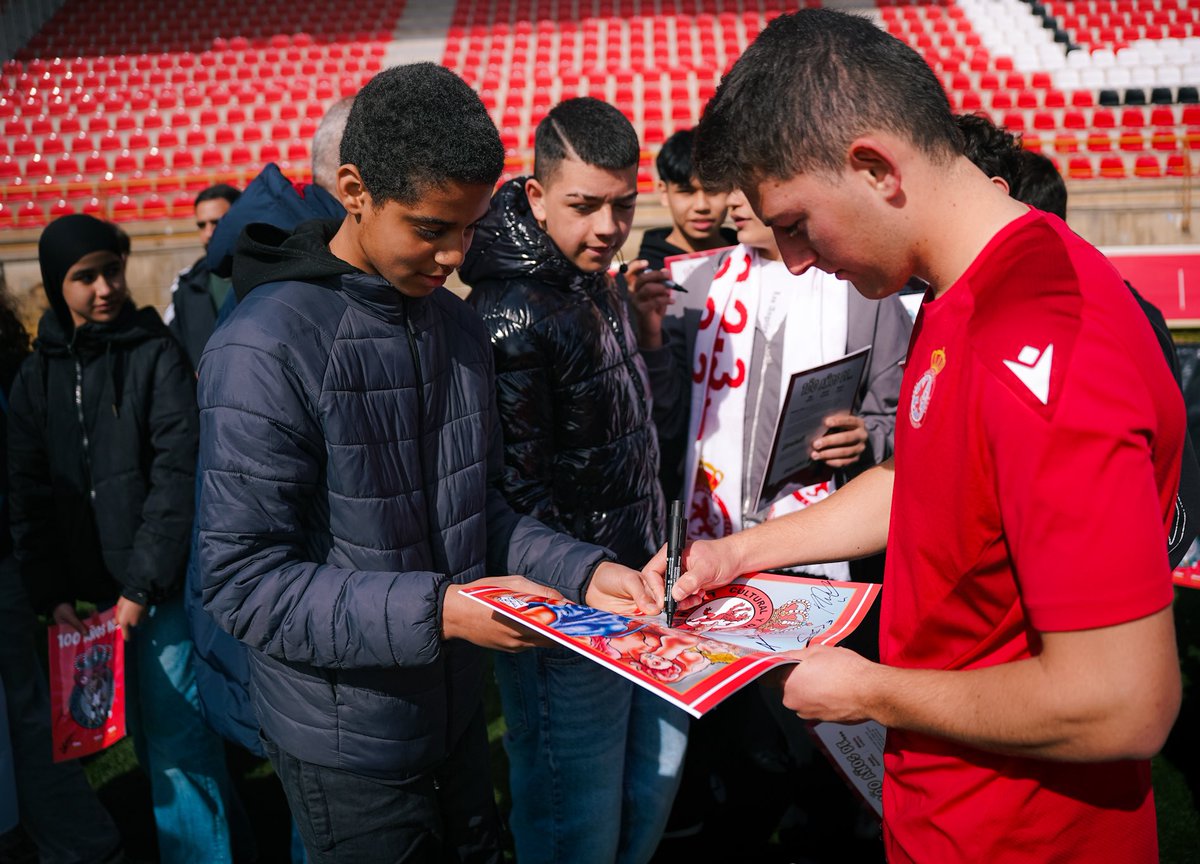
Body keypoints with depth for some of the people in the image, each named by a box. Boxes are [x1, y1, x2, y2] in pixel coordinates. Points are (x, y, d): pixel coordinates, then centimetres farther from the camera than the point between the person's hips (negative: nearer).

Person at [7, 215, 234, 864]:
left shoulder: (156, 355, -5)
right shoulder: (35, 377, 9)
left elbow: (178, 474, -12)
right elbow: (27, 495, 8)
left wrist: (143, 585, -15)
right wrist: (50, 592, -1)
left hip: (163, 586, -4)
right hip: (95, 588, 4)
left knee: (176, 737, -1)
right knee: (147, 732, 15)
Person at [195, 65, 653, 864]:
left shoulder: (459, 326, 1)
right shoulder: (266, 349, -21)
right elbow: (244, 581, -21)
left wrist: (582, 573, -8)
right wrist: (435, 611, -28)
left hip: (456, 706, 7)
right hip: (348, 738, -6)